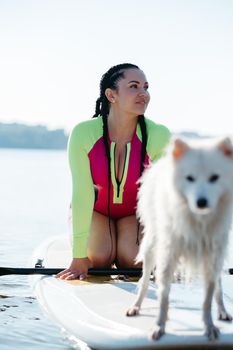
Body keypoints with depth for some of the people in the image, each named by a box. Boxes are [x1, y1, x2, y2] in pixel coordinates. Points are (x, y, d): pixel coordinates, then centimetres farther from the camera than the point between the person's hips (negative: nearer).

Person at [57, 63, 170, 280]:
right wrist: (79, 258, -29)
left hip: (135, 211, 1)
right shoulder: (84, 133, -29)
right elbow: (82, 195, -28)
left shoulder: (159, 136, -27)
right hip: (95, 210, -1)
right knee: (99, 258, -23)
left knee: (133, 260, -22)